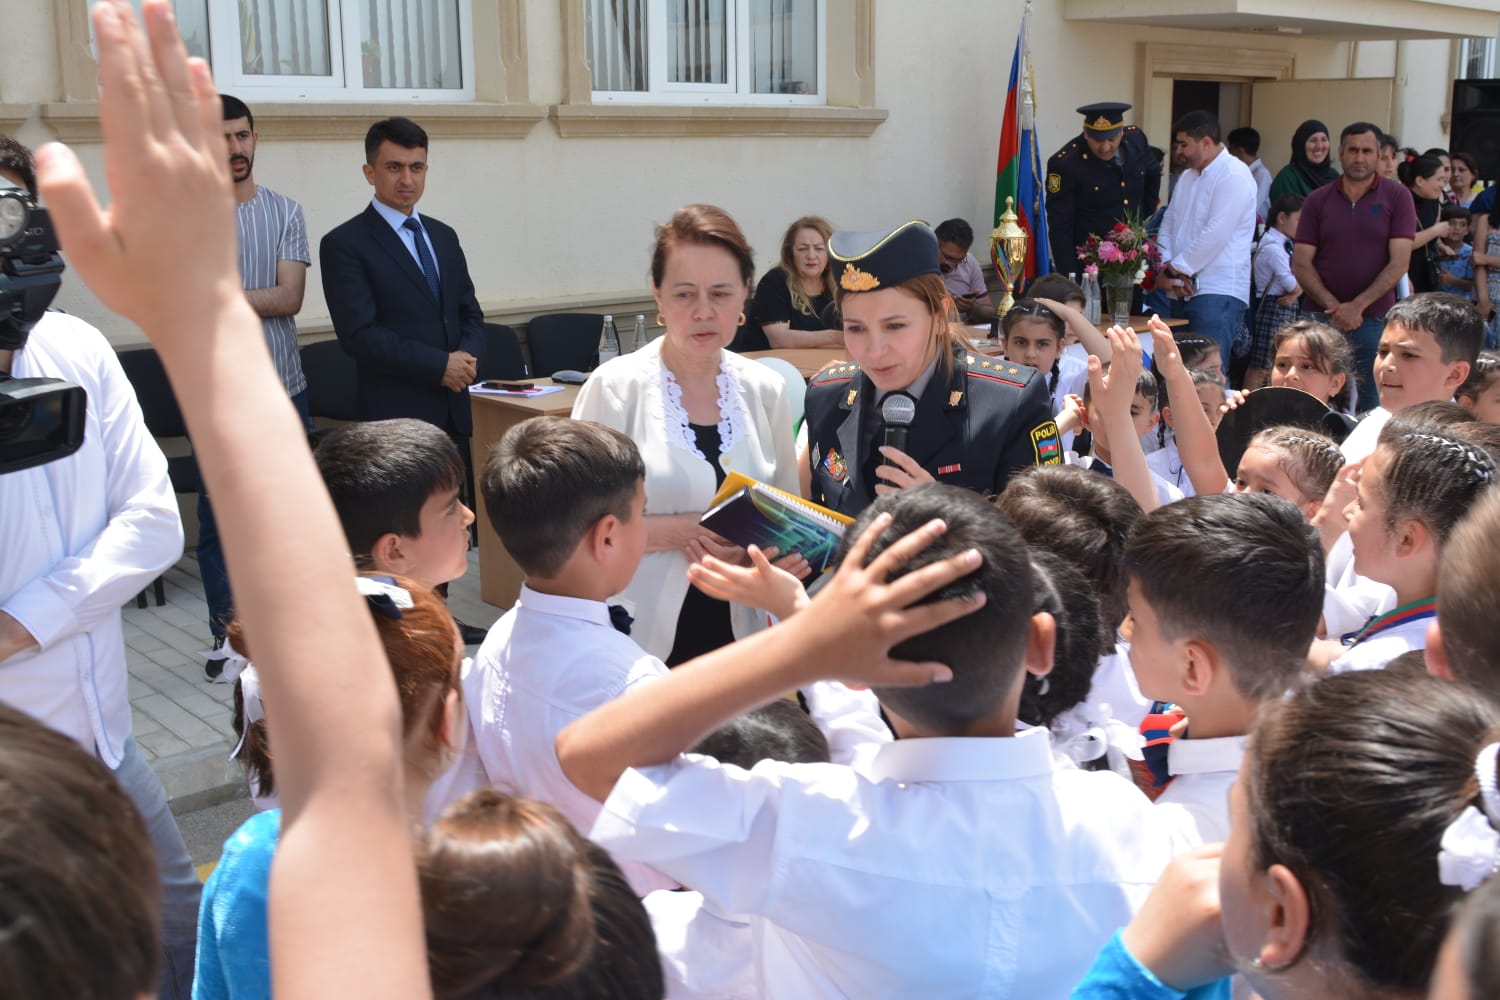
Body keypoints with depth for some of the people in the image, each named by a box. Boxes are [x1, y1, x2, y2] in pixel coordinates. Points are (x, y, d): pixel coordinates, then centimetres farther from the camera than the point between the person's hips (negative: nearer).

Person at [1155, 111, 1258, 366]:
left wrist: (1174, 268, -9)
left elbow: (1216, 234, -17)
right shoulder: (1187, 177, 19)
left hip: (1218, 293, -8)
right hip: (1182, 292, 8)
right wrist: (1166, 271, -3)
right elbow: (1168, 226, 15)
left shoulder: (1234, 175, -8)